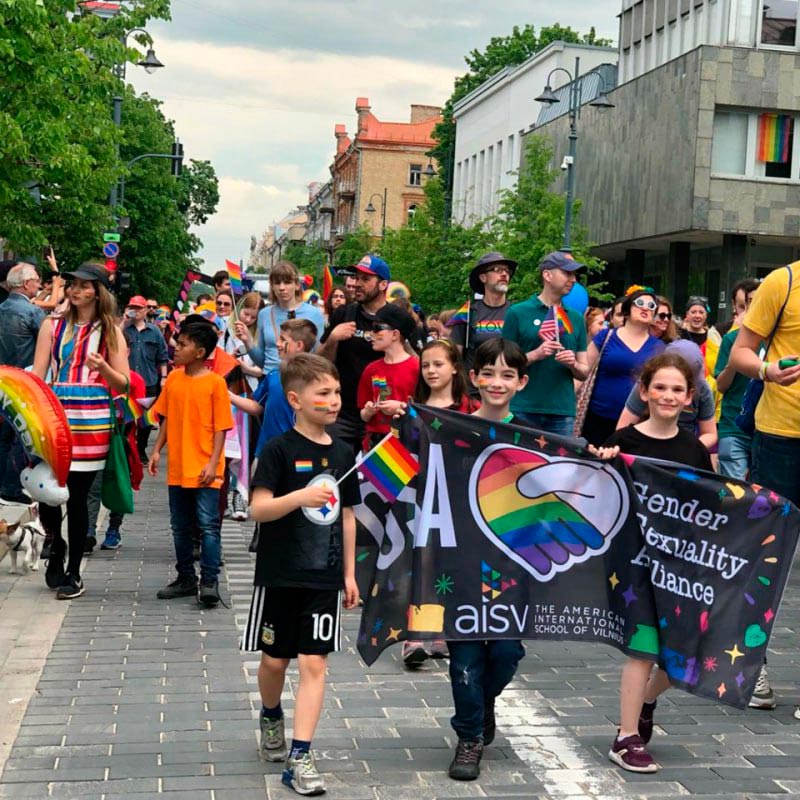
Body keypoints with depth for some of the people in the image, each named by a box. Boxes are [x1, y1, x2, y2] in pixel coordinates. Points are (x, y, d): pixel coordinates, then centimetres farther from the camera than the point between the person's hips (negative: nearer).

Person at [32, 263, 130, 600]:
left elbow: (123, 383, 7)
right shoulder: (53, 326, 10)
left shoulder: (110, 331, 8)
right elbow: (37, 375, 5)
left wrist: (103, 367, -13)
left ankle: (74, 573, 14)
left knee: (78, 496, 1)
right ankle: (56, 550, 25)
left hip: (92, 423, -1)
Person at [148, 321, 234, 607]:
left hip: (204, 469, -6)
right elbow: (166, 419, 13)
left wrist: (213, 462, -14)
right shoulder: (173, 379, 6)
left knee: (208, 526, -4)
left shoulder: (215, 383, -9)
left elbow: (221, 427, -9)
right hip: (177, 468, 6)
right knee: (181, 527, 14)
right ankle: (186, 578, 25)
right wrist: (157, 450, 6)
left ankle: (209, 581, 2)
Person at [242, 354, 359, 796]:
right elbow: (258, 508, -15)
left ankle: (299, 757, 0)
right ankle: (271, 718, 41)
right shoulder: (279, 449, -9)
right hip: (280, 575, -3)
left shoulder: (342, 453, 5)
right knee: (275, 659, 11)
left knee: (314, 663, -3)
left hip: (325, 577, 3)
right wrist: (300, 497, -31)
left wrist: (349, 572, 12)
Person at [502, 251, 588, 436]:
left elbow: (584, 372, 15)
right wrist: (534, 355, -16)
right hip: (523, 410, -3)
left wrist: (573, 364, -7)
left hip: (563, 411, 4)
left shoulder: (576, 318, 11)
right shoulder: (518, 313, 0)